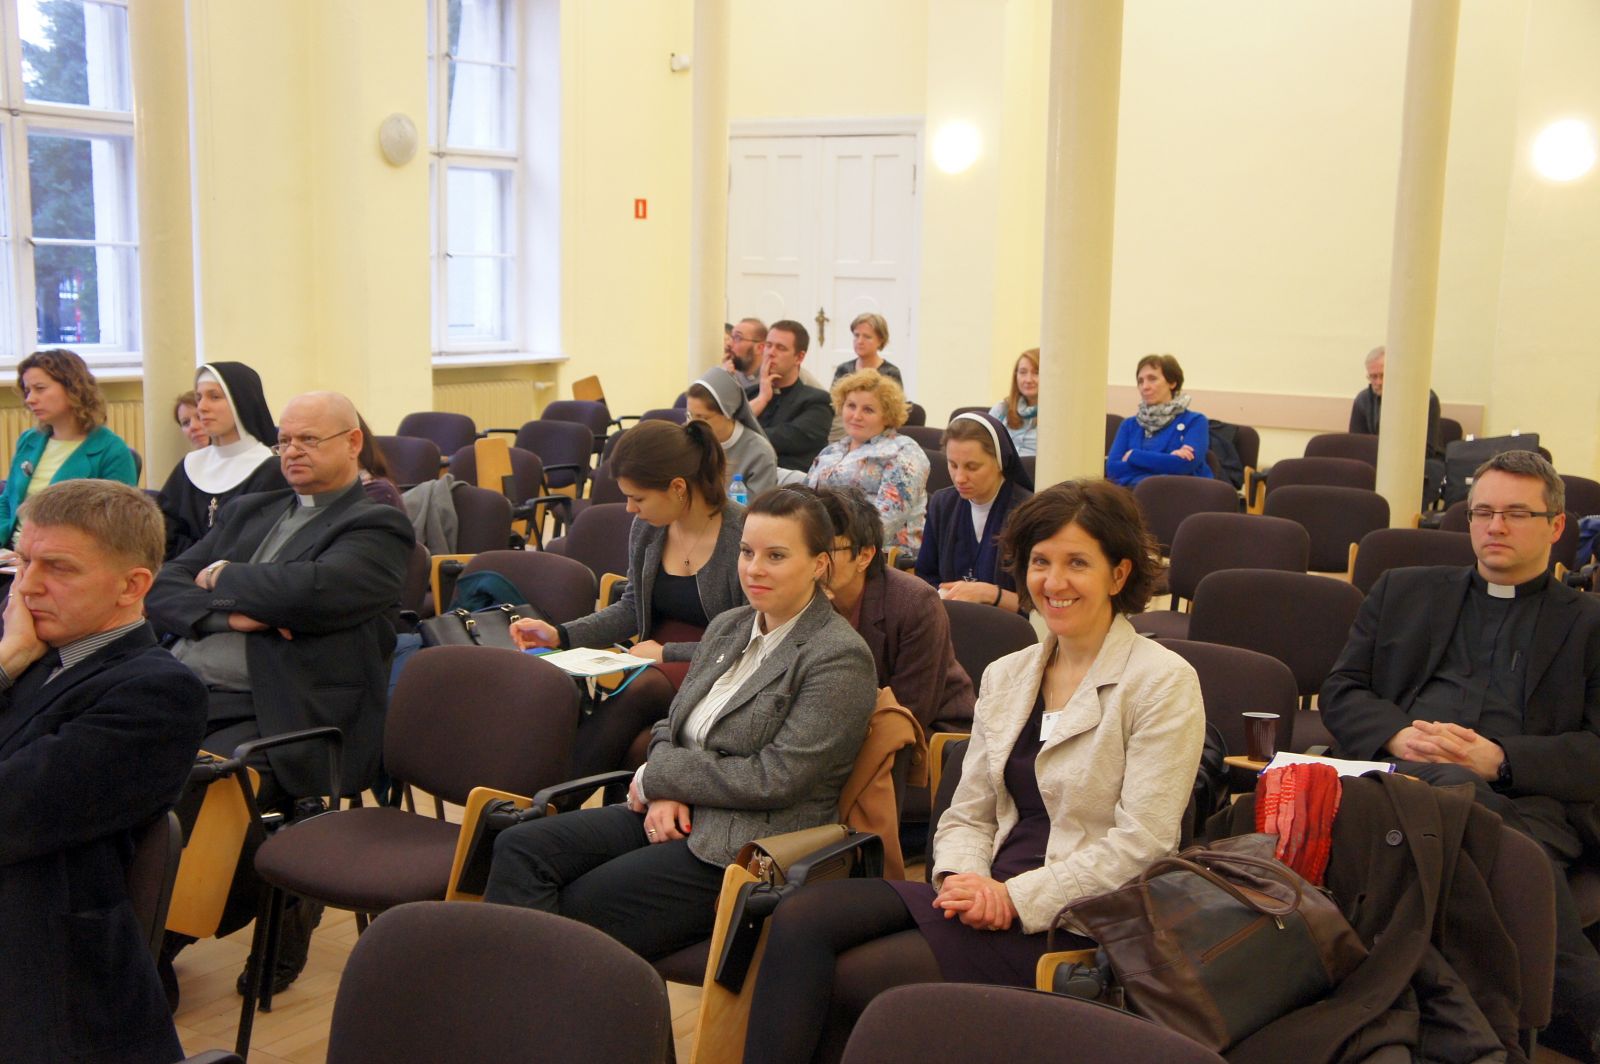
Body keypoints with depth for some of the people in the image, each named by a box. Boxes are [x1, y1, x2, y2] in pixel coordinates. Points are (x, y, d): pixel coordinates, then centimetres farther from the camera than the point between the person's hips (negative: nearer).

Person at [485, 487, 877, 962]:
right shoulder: (727, 627, 14)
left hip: (748, 848, -8)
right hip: (676, 815, 8)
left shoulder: (840, 659, -12)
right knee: (520, 848, -11)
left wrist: (654, 777, -10)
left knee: (575, 907, -20)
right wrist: (664, 791, -5)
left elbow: (776, 778, -18)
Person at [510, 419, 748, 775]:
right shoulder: (646, 527, 4)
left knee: (639, 693, -34)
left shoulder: (745, 535, -15)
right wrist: (560, 634, 4)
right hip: (656, 659, 6)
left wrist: (667, 653, -14)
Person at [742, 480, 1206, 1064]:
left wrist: (1017, 898, -17)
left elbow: (1141, 844, -12)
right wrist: (962, 877, -9)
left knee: (849, 977, -20)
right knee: (802, 916, -19)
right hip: (991, 897, 6)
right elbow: (968, 814, 14)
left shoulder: (1164, 682, -6)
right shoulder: (1005, 677, 14)